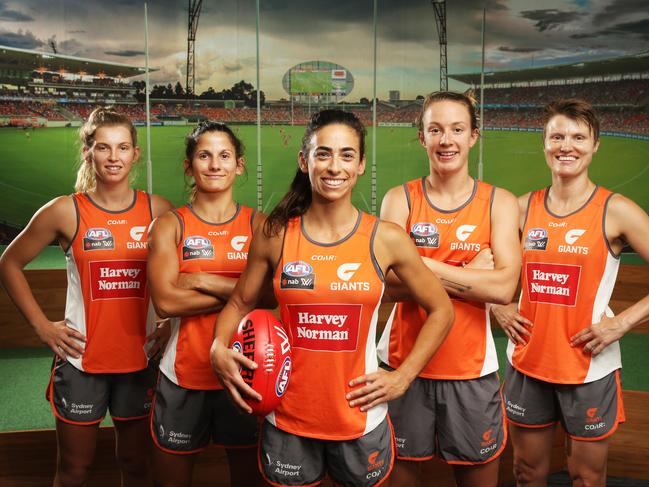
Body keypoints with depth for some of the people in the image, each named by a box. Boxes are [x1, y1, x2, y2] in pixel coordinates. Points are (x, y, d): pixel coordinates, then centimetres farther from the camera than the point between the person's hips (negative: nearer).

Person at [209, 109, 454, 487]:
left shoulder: (386, 239, -7)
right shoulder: (275, 236, -5)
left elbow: (441, 310, 3)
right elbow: (239, 304, 8)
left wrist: (403, 377, -3)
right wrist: (219, 349, -11)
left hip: (361, 418, 0)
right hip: (288, 417, 1)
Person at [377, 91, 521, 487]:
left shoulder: (499, 202, 0)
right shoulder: (400, 199, -2)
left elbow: (504, 287, -14)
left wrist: (423, 266, -15)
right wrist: (471, 273, -16)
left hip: (472, 369, 1)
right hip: (404, 364, 0)